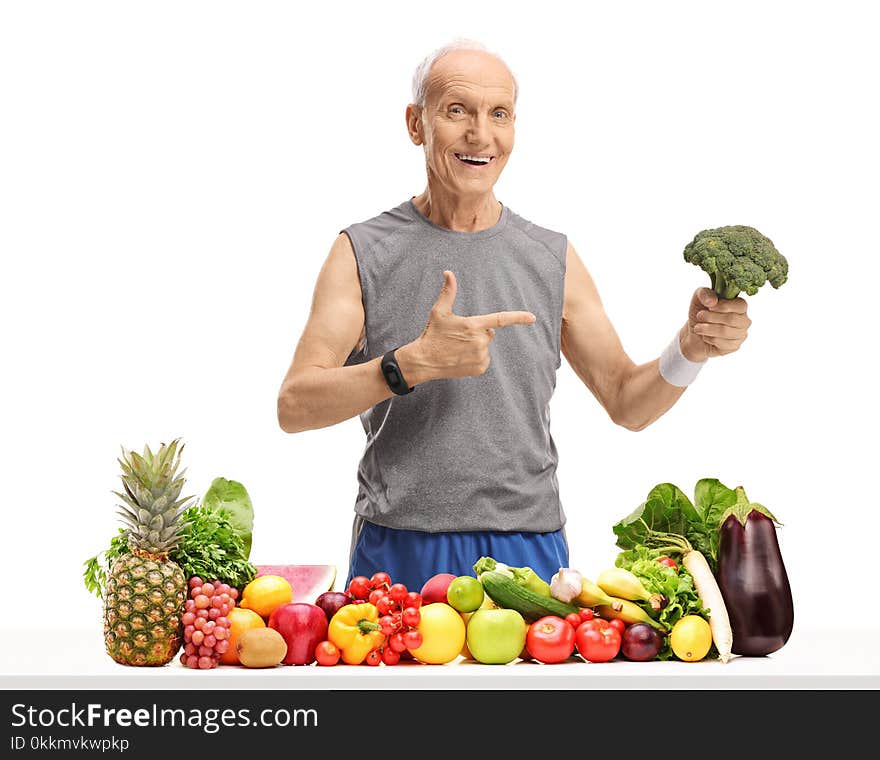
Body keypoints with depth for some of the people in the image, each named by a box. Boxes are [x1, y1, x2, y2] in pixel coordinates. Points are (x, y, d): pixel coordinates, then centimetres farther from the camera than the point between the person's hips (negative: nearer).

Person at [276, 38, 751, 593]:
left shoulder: (553, 260, 6)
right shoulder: (364, 253, 0)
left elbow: (628, 404, 12)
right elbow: (294, 406, -8)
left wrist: (690, 349, -8)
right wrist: (413, 364, -22)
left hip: (528, 552, 2)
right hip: (399, 555, -1)